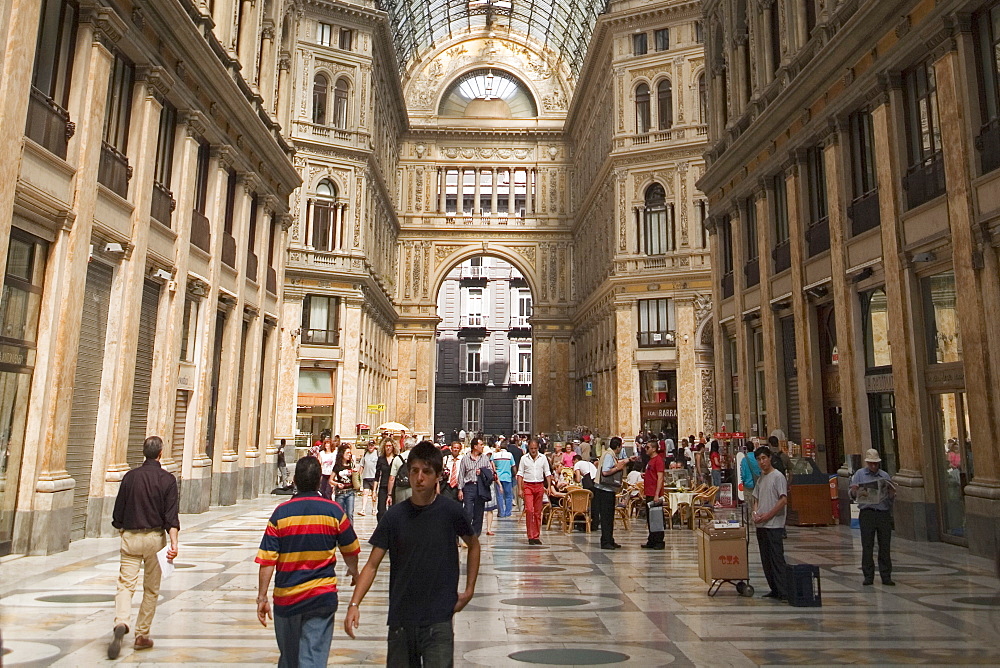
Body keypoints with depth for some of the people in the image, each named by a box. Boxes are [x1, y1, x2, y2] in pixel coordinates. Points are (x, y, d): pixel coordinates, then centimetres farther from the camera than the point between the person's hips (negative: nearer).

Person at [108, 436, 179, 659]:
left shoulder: (130, 476, 3)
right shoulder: (167, 479, -6)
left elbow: (118, 512, 8)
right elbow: (171, 516, -14)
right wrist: (174, 542, -18)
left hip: (130, 537, 2)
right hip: (154, 538, -2)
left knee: (125, 584, 0)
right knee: (151, 589, 11)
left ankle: (120, 624, -25)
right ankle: (142, 635, 17)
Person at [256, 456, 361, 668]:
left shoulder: (281, 513, -6)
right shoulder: (334, 511, -5)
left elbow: (267, 561, -8)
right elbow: (350, 549, 7)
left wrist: (262, 597, 1)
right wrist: (353, 570, 27)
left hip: (286, 597, 2)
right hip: (322, 595, -1)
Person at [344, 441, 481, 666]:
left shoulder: (451, 511, -5)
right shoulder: (395, 515, -2)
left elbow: (473, 545, 12)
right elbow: (372, 564, -2)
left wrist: (469, 590, 7)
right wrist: (354, 604, -14)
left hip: (438, 621, -2)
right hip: (401, 619, 2)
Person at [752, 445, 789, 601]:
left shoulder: (778, 476, -8)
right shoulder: (761, 478, 15)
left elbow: (783, 500, -14)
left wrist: (767, 516, -13)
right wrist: (755, 513, 2)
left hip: (775, 525, -8)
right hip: (761, 525, 8)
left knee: (777, 558, -9)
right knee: (766, 560, 11)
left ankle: (783, 592, -6)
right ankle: (774, 590, 19)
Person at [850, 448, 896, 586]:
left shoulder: (885, 475, 14)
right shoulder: (859, 474, 9)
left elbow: (892, 498, 13)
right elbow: (852, 494, 4)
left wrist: (892, 493, -9)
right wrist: (854, 492, -19)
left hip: (884, 514, 2)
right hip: (867, 514, -2)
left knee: (885, 546, 3)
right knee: (867, 546, -1)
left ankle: (886, 576, 9)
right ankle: (868, 576, 4)